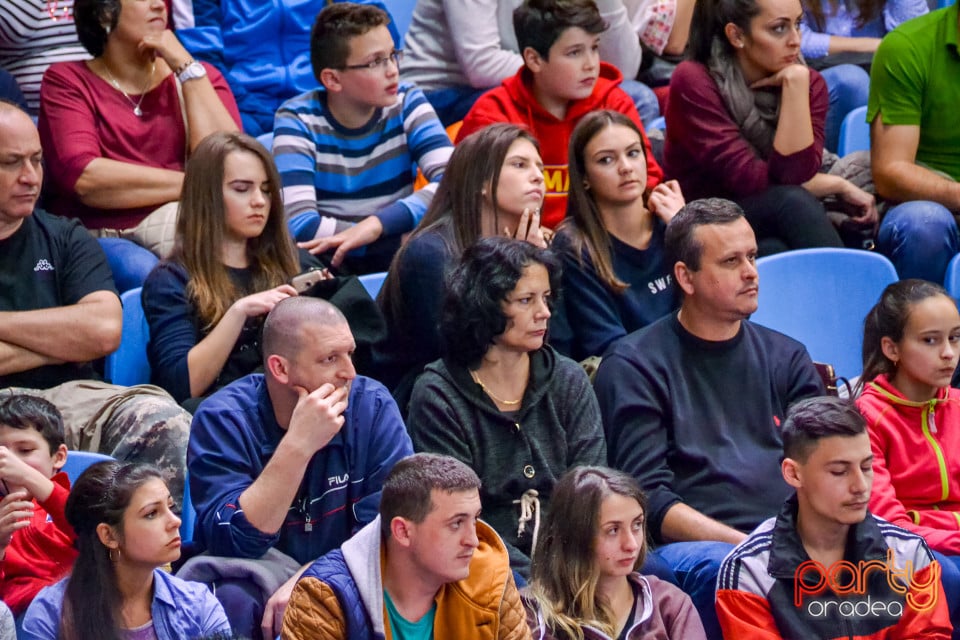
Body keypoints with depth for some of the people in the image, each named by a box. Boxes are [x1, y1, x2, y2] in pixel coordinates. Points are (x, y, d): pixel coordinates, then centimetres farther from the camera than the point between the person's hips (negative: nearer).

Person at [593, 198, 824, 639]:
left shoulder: (785, 358, 23)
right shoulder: (633, 366, 7)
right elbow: (647, 498, -3)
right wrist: (746, 546, -16)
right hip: (689, 546, -4)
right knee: (723, 570, -40)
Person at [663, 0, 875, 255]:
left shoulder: (809, 82, -1)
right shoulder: (693, 83, -14)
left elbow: (798, 172, -19)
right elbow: (749, 180, -20)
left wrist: (796, 83, -22)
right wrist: (839, 186, -14)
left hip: (777, 228, 4)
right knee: (792, 202, -33)